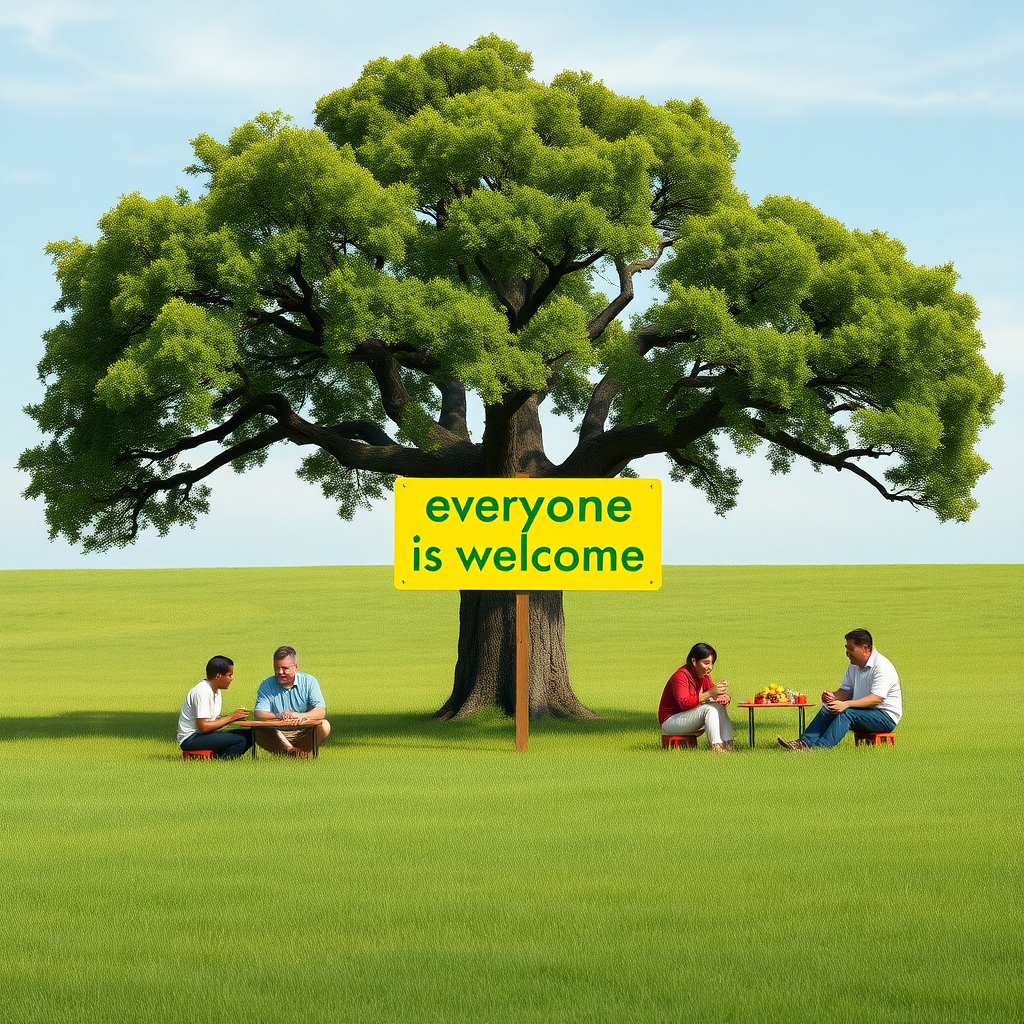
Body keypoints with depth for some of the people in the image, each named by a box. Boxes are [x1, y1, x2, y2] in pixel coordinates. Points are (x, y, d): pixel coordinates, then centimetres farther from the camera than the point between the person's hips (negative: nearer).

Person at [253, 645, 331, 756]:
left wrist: (299, 716, -29)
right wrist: (278, 716, -32)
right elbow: (259, 714, -10)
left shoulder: (309, 682, 2)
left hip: (304, 733, 0)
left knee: (324, 726, -27)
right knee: (258, 729, -30)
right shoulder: (267, 685, 3)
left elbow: (321, 712, -8)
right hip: (277, 734, 0)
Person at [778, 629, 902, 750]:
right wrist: (833, 696, -14)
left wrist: (846, 704, -36)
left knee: (846, 713, -31)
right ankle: (804, 742, -23)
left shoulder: (882, 667, -18)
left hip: (885, 717, -8)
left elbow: (876, 699, -27)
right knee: (827, 710, -9)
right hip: (862, 712, 8)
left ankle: (821, 748, -43)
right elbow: (845, 691, 11)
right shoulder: (854, 666, 11)